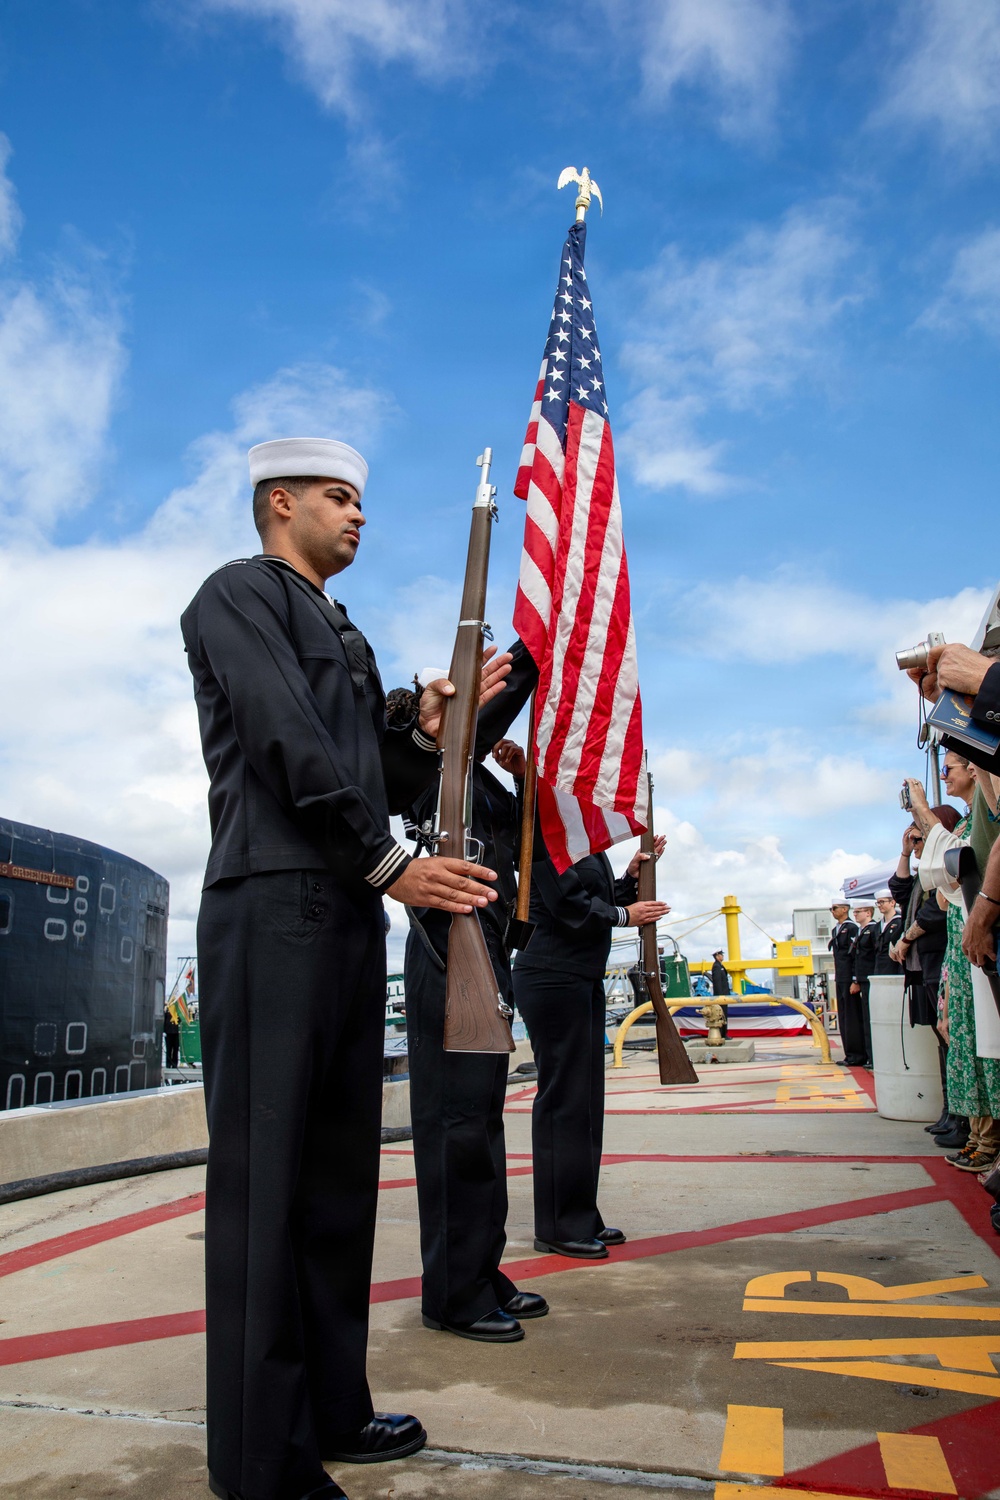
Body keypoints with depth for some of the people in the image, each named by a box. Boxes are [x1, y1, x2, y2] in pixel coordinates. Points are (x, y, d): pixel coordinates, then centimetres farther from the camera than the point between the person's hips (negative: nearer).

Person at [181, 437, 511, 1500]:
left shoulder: (346, 637, 26)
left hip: (350, 918, 9)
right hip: (274, 910, -9)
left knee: (339, 1174, 12)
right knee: (265, 1181, -3)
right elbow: (289, 745, -12)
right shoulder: (240, 594, 1)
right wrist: (391, 864, -9)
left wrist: (427, 732, 3)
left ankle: (331, 1412, 24)